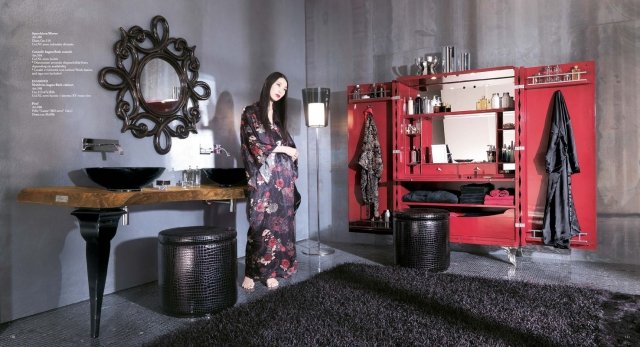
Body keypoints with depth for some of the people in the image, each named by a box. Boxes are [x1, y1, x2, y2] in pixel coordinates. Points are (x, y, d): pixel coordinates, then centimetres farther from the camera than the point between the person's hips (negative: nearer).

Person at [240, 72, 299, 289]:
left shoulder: (278, 115, 18)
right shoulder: (251, 113, 0)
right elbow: (254, 146, -9)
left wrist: (290, 174, 3)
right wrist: (282, 148, -5)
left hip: (282, 178, 6)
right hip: (263, 178, -5)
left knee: (279, 223, 3)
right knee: (260, 225, -5)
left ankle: (270, 272, 11)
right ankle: (251, 273, 7)